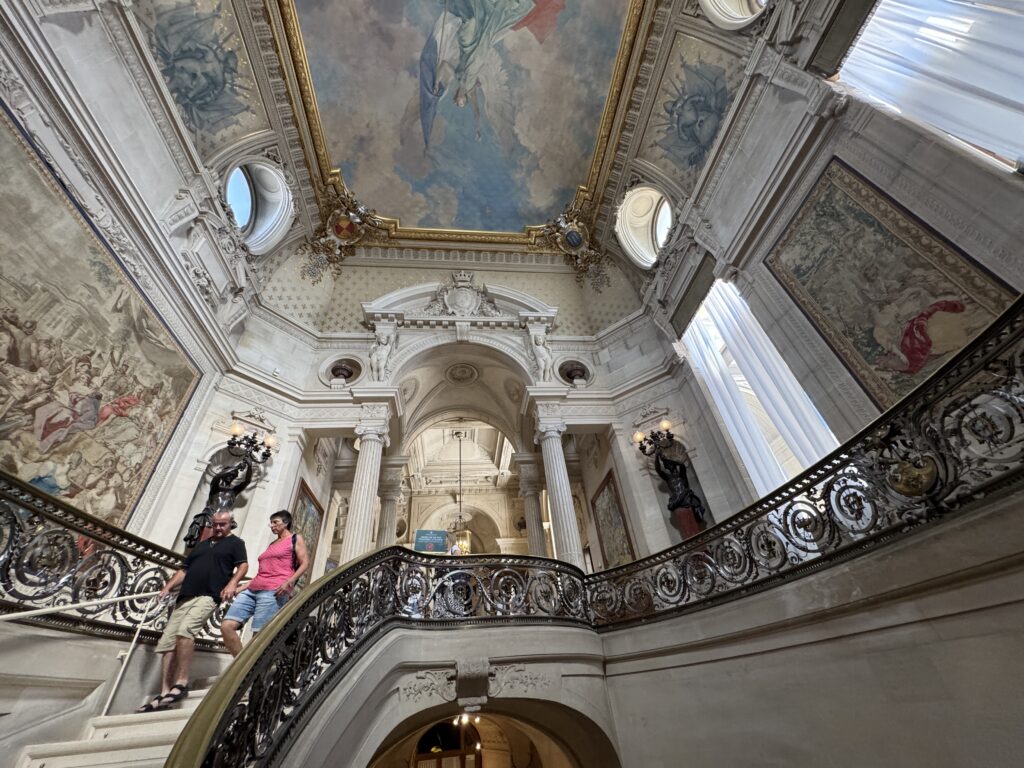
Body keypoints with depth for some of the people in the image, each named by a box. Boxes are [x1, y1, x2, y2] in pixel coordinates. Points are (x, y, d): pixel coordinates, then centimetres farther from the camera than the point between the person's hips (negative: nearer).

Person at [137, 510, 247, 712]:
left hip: (208, 596, -7)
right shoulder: (202, 544, 28)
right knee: (167, 642, -1)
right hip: (185, 597, 7)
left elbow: (243, 565, -5)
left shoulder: (235, 543, 7)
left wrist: (232, 584, -20)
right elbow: (184, 569, 27)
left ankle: (181, 682, -18)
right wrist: (168, 587, 13)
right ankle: (165, 693, 4)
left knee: (185, 631, -27)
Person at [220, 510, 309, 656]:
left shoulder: (296, 539, 8)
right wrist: (243, 586, 19)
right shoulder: (272, 544, 29)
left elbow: (305, 563, -2)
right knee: (227, 626, -8)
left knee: (259, 636, -12)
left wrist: (289, 582, -15)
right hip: (252, 590, 7)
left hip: (274, 591, -7)